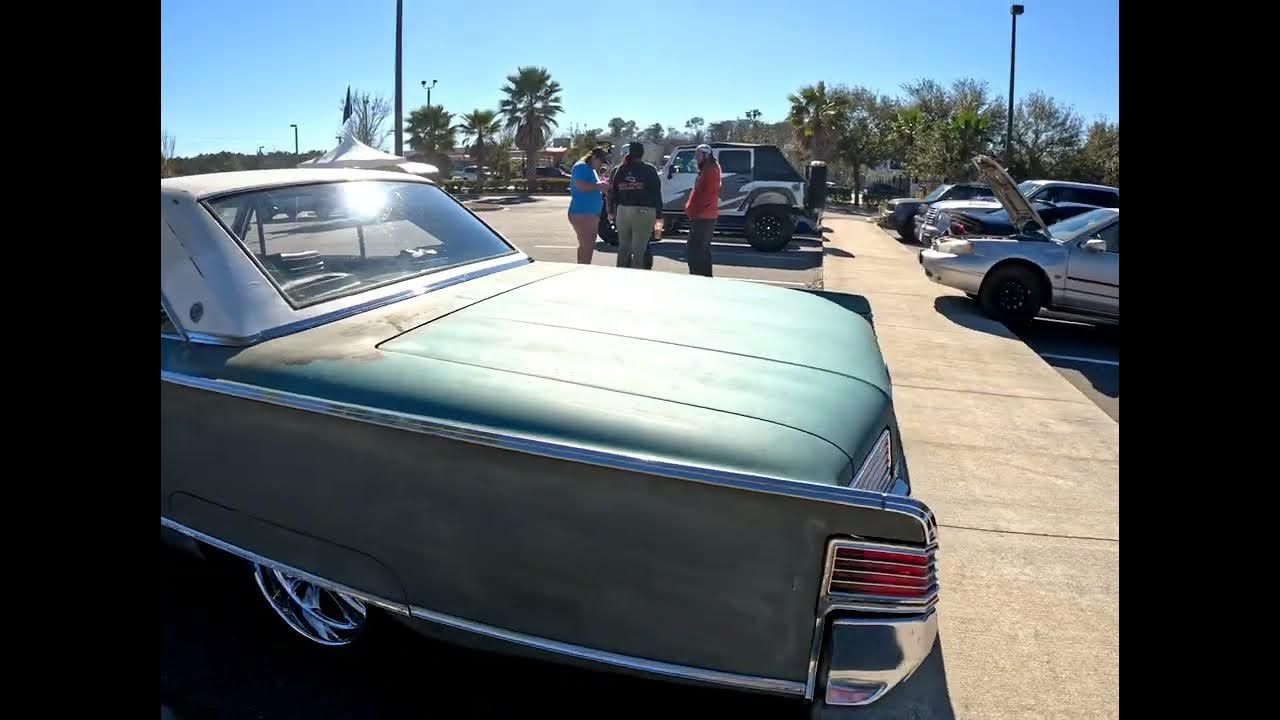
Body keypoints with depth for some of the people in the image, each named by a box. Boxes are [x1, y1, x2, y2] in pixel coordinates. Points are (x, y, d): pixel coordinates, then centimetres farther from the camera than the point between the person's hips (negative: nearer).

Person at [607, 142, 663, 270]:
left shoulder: (618, 170, 11)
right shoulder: (649, 170, 0)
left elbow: (611, 192, 13)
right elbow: (656, 194, -2)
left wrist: (611, 211, 24)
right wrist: (659, 216, 1)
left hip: (623, 211, 4)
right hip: (643, 212, -4)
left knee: (624, 248, 16)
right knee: (639, 250, -2)